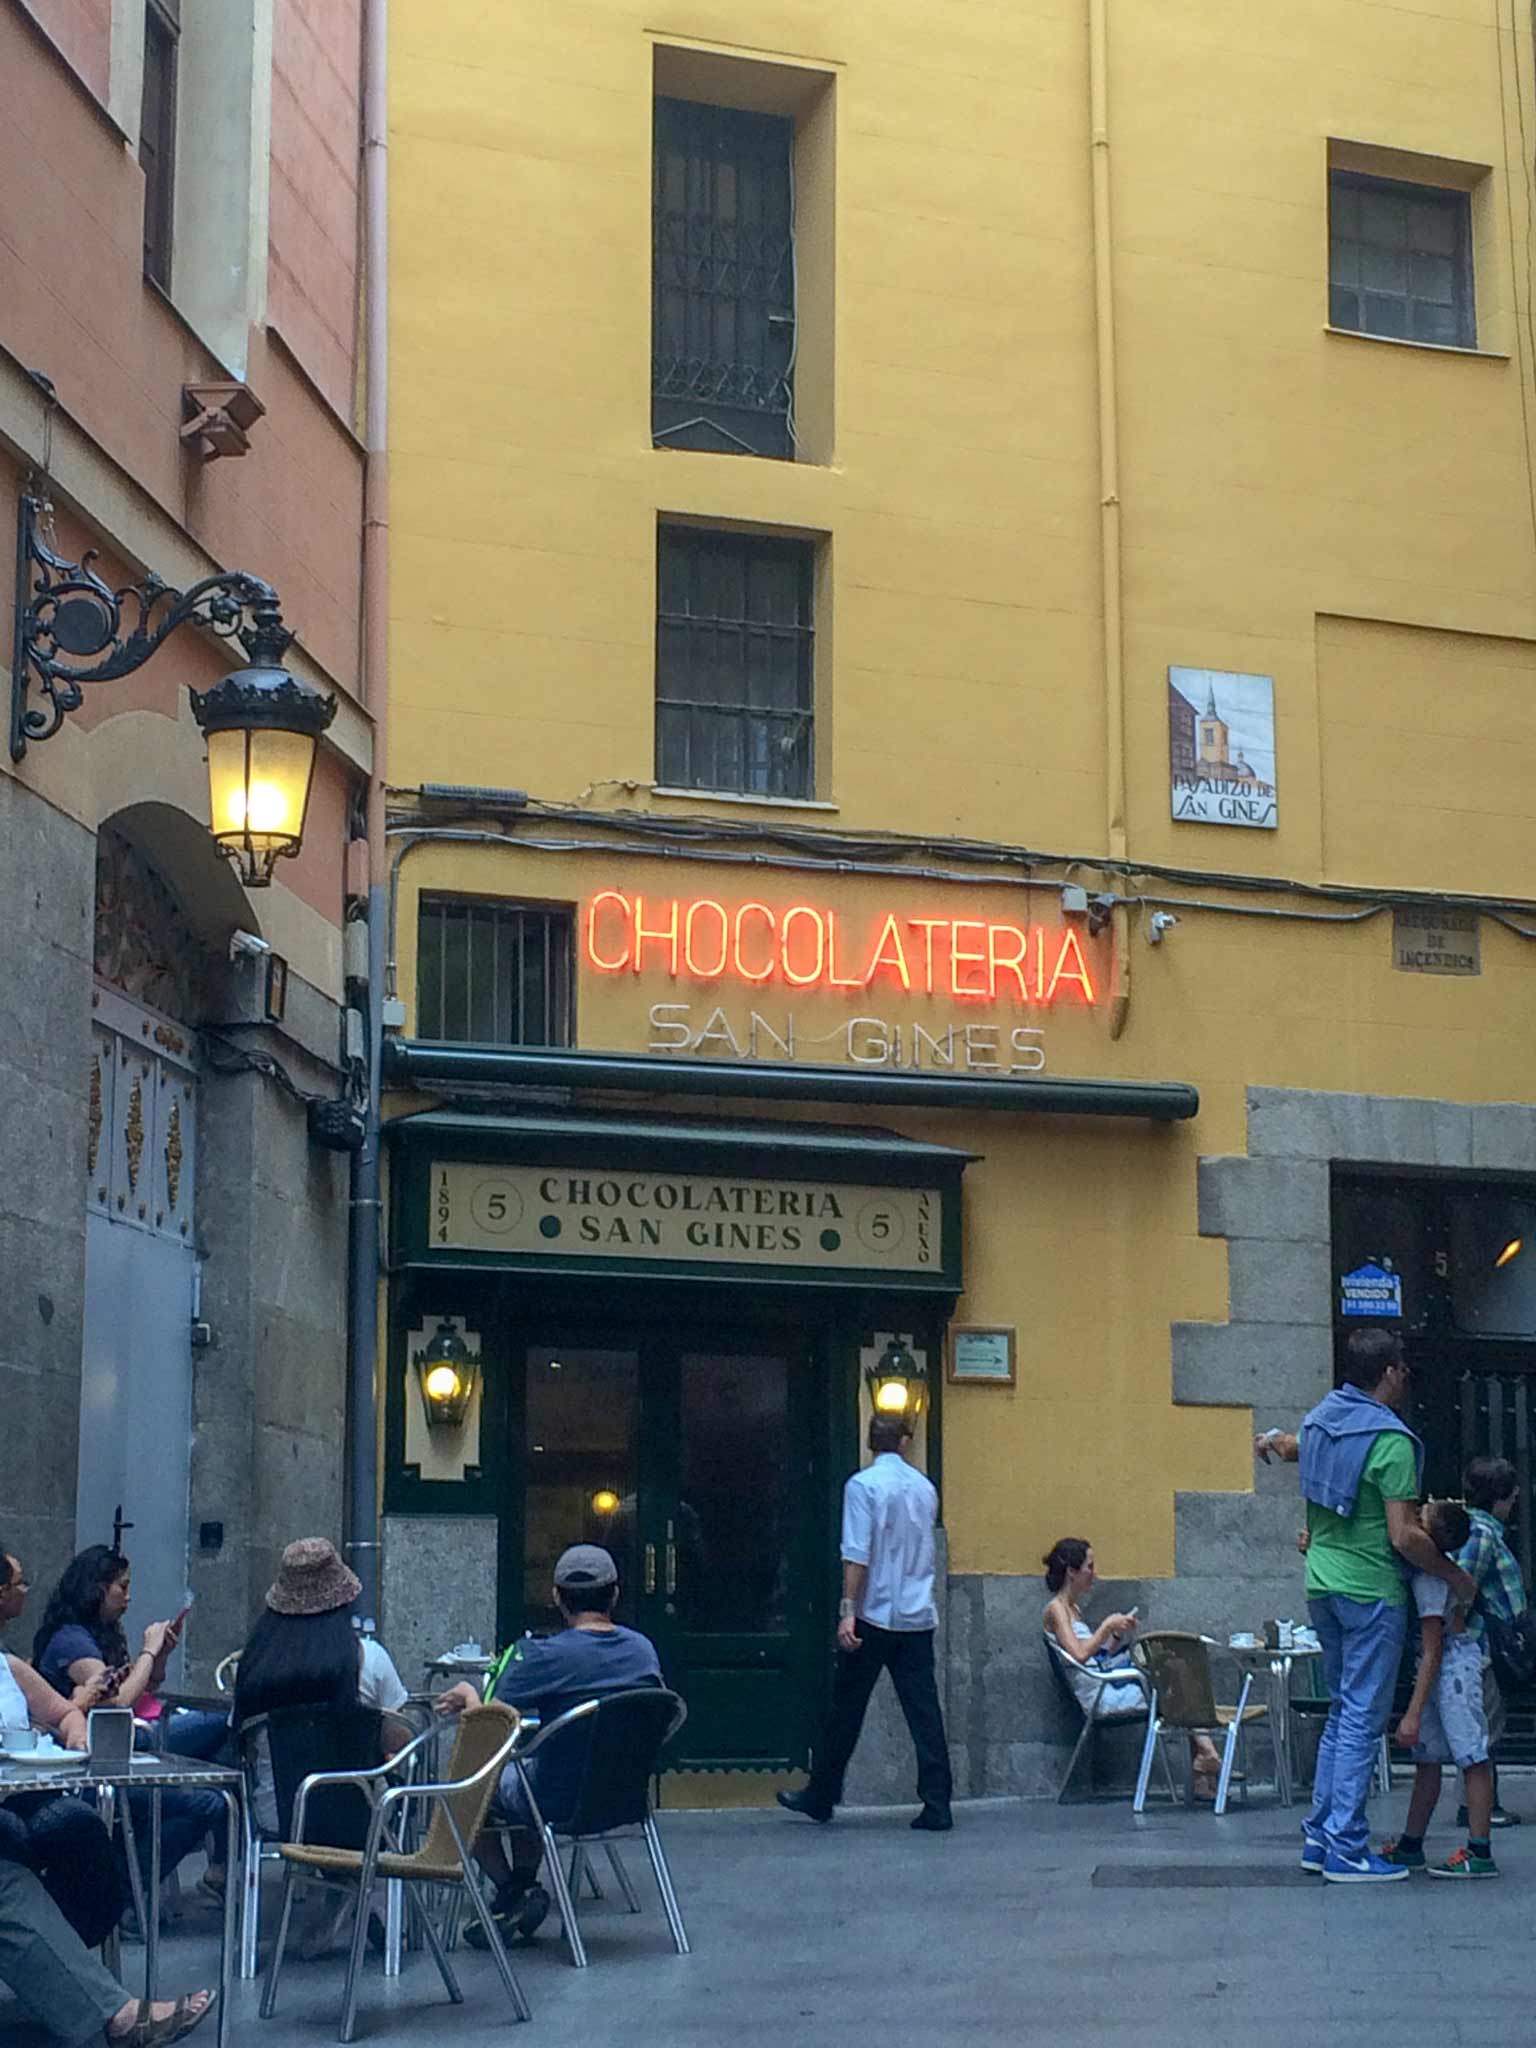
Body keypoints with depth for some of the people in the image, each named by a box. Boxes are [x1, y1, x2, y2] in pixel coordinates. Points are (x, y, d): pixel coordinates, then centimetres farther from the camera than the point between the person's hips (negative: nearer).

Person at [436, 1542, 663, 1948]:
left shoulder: (545, 1656, -20)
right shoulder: (643, 1649, -2)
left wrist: (467, 1693, 8)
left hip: (561, 1806, -6)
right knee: (525, 1771, 33)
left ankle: (510, 1892, 11)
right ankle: (524, 1889, 29)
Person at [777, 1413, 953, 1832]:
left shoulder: (863, 1485, -8)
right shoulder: (925, 1487, 9)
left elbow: (858, 1554, -15)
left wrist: (848, 1609, -16)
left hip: (874, 1614, -4)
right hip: (918, 1617, 4)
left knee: (847, 1708, 7)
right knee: (923, 1711, 2)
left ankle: (821, 1797, 18)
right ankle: (937, 1807, -3)